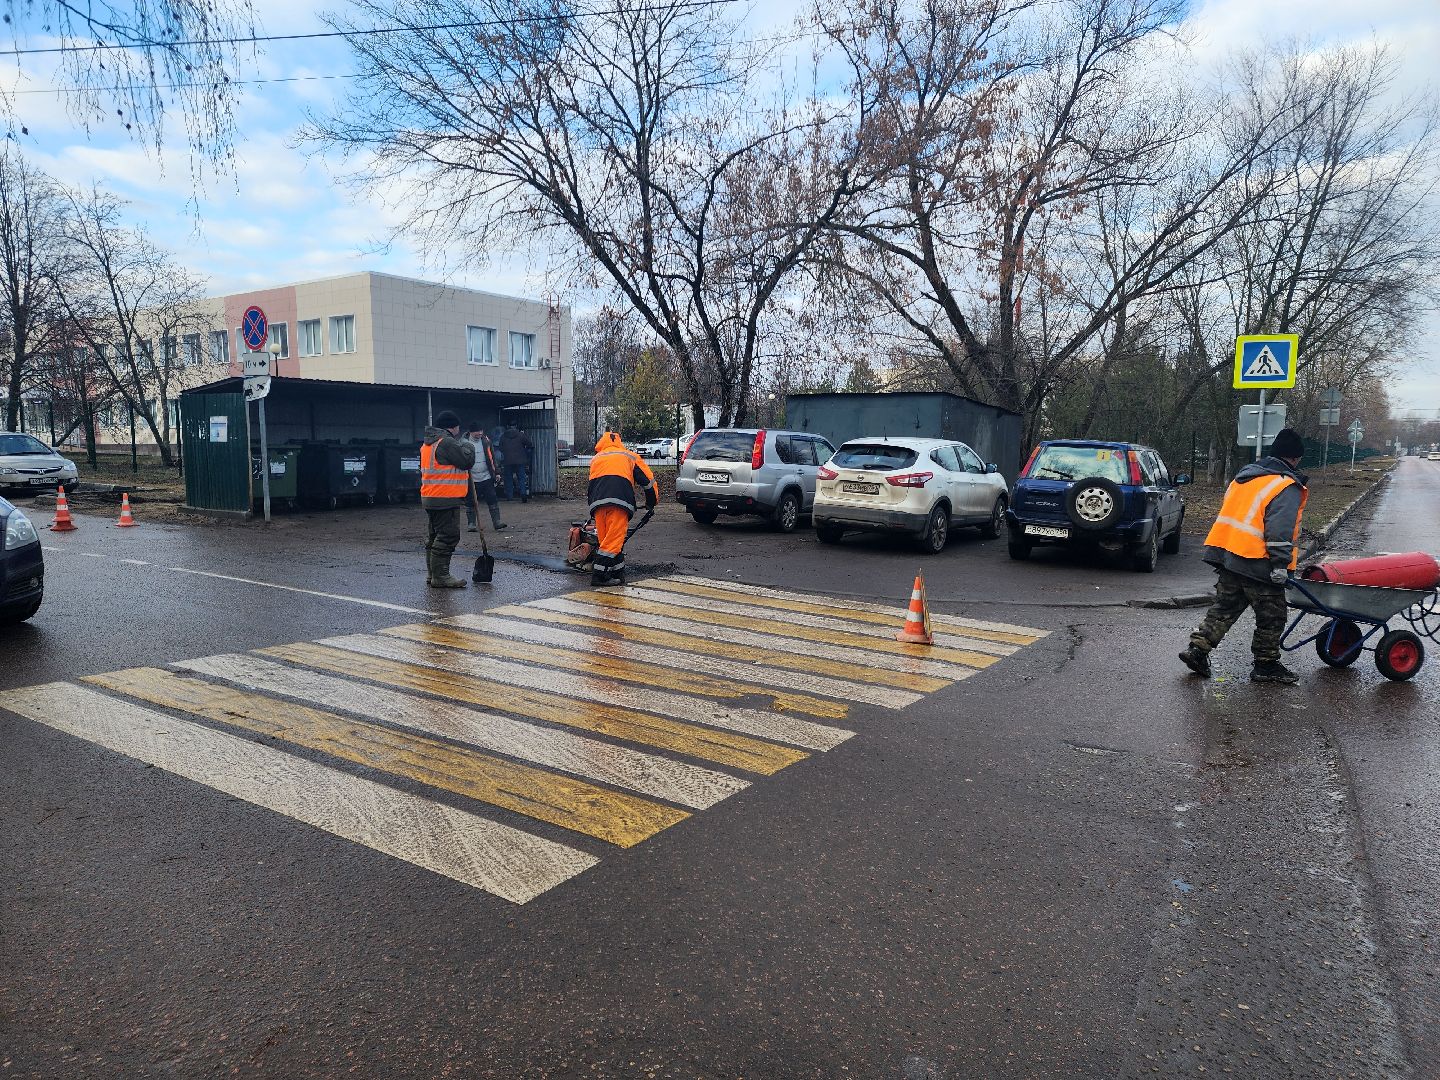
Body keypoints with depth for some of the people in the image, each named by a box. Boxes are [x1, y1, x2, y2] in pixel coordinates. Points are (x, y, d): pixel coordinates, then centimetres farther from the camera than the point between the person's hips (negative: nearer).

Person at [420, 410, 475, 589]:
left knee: (435, 536, 17)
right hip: (445, 499, -10)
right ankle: (440, 577, -8)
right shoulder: (445, 442, -15)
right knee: (448, 537, -8)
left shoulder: (428, 443, 18)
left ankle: (432, 574, 23)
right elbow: (467, 461, -14)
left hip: (430, 498, 10)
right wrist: (468, 447, 4)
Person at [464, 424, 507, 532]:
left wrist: (496, 472, 11)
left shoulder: (486, 440, 6)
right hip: (471, 479, -3)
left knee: (492, 499, -1)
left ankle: (497, 522, 2)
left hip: (486, 478, 3)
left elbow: (492, 457, 14)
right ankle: (471, 524, 15)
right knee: (471, 502, 5)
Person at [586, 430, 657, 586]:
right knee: (614, 539, -4)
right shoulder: (629, 456, 26)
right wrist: (652, 503, 34)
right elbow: (648, 480, 22)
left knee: (605, 540, 8)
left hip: (597, 503, 3)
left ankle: (618, 574, 9)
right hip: (619, 502, -3)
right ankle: (599, 574, -10)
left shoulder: (596, 458, 32)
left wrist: (593, 506, 34)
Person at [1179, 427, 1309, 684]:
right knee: (1271, 616, 6)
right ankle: (1266, 664, 14)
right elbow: (1280, 531, -19)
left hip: (1226, 556, 8)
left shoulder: (1244, 477, 17)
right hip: (1257, 564, -8)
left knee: (1224, 607, 15)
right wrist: (1281, 565, -19)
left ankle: (1197, 649, 7)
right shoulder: (1287, 487, -10)